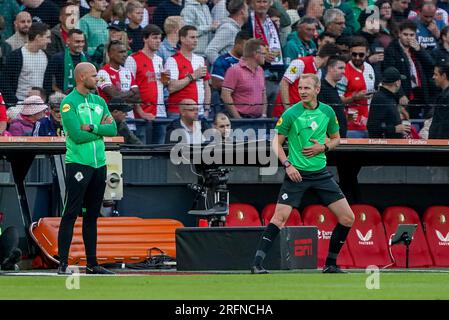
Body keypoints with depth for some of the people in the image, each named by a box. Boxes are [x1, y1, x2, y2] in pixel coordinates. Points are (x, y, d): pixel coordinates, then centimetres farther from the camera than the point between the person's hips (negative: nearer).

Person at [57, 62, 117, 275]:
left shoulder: (99, 101, 15)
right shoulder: (69, 102, -7)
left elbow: (113, 129, 4)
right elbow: (77, 136, -16)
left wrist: (91, 127, -10)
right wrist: (100, 129, -4)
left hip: (99, 164, 7)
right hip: (78, 163, -7)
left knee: (92, 215, 10)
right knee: (71, 214, -9)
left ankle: (92, 263, 14)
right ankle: (63, 264, -10)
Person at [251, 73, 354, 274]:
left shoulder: (327, 112, 4)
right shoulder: (290, 114, -7)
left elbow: (336, 139, 17)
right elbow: (276, 142, -1)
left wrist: (323, 147, -5)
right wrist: (287, 165, -14)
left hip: (321, 173, 4)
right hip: (296, 173, -4)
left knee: (347, 218, 0)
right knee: (280, 216, -18)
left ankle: (331, 264, 14)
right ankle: (257, 263, -16)